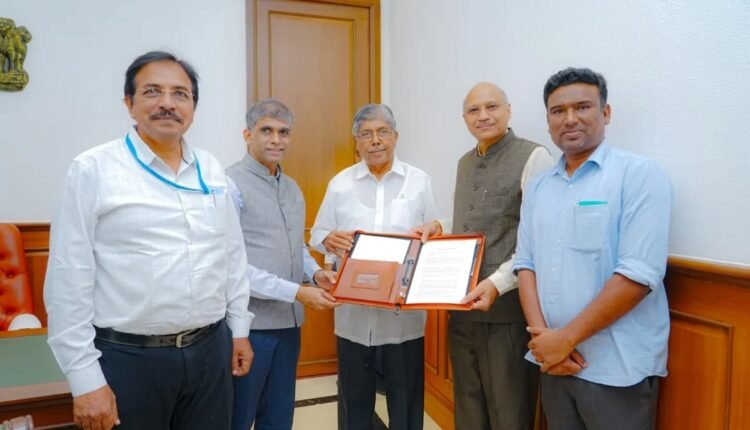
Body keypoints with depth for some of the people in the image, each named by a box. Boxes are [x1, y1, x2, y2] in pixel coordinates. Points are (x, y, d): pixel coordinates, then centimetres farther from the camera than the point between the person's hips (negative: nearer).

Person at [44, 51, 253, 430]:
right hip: (129, 357, -4)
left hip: (211, 349, 4)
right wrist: (85, 379, -9)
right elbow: (69, 280, -8)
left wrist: (239, 328, 11)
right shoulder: (94, 169, -7)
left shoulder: (211, 170, 5)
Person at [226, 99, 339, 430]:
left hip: (288, 322, 7)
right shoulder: (231, 184, -12)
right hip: (248, 323, -7)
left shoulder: (292, 189, 12)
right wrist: (297, 292, -20)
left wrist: (315, 273, -1)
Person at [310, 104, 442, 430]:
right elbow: (317, 235, 5)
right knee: (354, 395, 15)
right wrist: (330, 239, -17)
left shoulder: (419, 181, 3)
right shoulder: (340, 183, 5)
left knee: (406, 395, 13)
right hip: (354, 312, 1)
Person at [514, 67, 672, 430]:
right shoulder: (538, 187, 7)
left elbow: (638, 275, -17)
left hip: (617, 369, -5)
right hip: (554, 361, 5)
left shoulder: (640, 175, -10)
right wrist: (543, 337, -9)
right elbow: (525, 264, 5)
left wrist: (566, 338, -14)